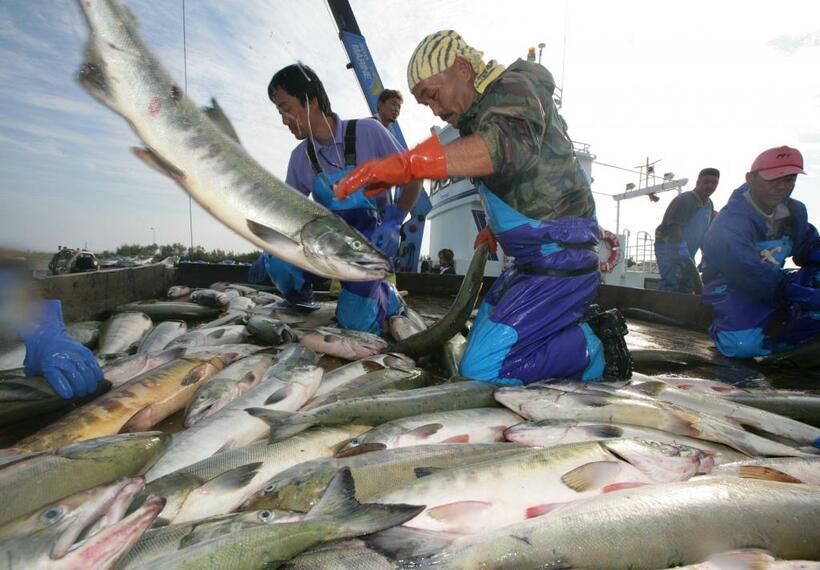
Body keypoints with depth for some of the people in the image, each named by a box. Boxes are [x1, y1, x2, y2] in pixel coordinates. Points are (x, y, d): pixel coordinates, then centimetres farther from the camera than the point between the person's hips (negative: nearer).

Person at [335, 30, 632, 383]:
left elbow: (506, 144, -36)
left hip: (560, 262, -10)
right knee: (480, 347, 16)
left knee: (481, 369, -15)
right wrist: (496, 226, 14)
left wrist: (407, 163, -46)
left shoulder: (513, 88, -11)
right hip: (533, 261, 10)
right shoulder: (484, 111, 19)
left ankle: (599, 352, 0)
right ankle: (588, 329, 15)